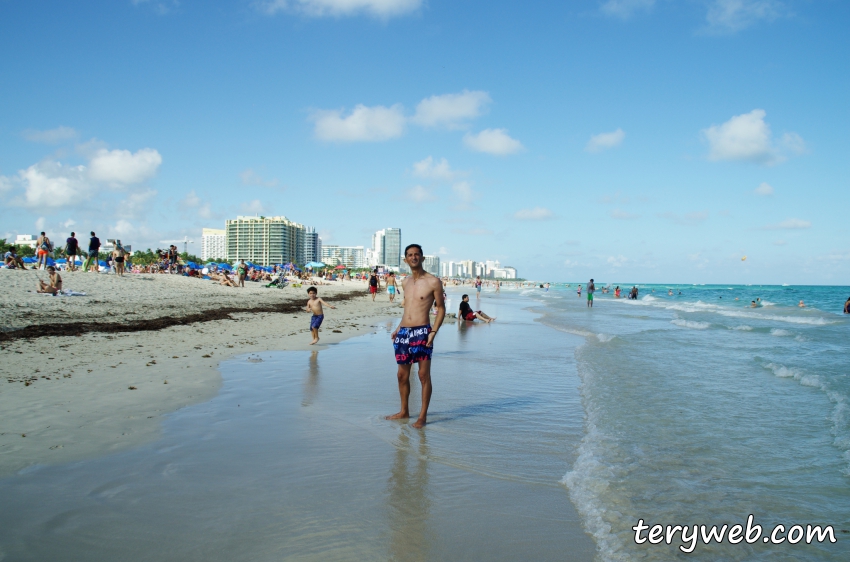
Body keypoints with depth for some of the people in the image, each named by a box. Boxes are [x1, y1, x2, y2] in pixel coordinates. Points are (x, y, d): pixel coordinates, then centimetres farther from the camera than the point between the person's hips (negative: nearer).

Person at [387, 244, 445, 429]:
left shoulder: (433, 282, -6)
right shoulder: (405, 282, 13)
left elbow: (441, 308, -3)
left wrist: (433, 332, -13)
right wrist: (398, 328, 16)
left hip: (422, 332, -6)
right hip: (403, 332, 6)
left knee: (424, 375, -1)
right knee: (402, 375, 12)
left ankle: (423, 415, 8)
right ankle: (404, 411, 26)